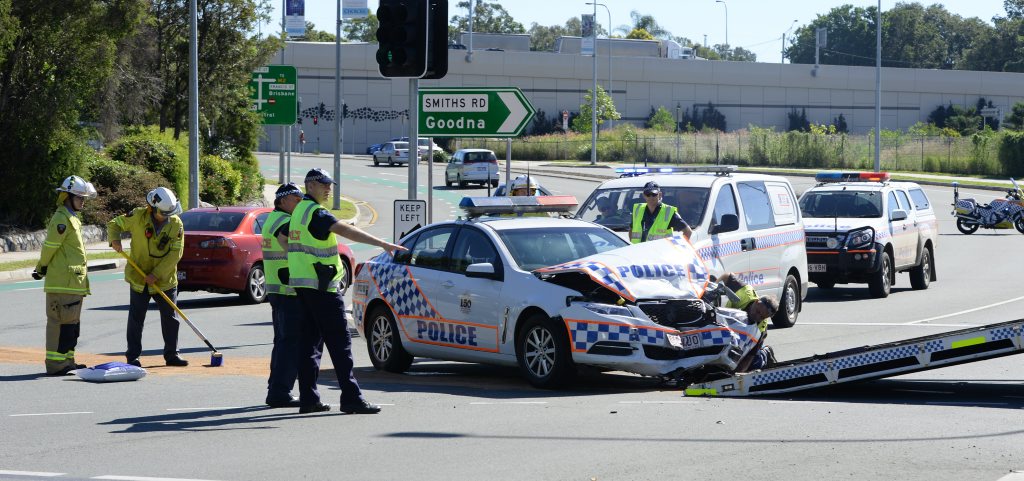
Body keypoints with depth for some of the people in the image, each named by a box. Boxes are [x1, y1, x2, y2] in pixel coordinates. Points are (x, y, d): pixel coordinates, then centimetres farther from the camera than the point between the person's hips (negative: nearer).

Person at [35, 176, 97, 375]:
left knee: (72, 322, 14)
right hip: (63, 282, -10)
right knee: (61, 321, -10)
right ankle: (55, 363, -10)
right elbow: (49, 247, -14)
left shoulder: (73, 219, 19)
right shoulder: (62, 220, -14)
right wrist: (42, 268, -2)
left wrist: (42, 268, 21)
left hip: (75, 282, 10)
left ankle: (67, 360, 21)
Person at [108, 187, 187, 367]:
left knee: (170, 318, 5)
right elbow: (114, 224, 2)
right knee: (136, 318, 2)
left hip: (165, 280, 1)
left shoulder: (176, 223, -8)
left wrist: (156, 274, -18)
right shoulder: (138, 217, -10)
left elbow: (175, 253, -12)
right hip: (139, 279, -1)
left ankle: (171, 354, 16)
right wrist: (115, 240, -20)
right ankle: (133, 356, 9)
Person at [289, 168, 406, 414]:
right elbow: (346, 231, -27)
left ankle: (308, 398, 7)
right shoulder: (315, 213, -15)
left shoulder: (300, 210, 16)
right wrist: (383, 244, -33)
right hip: (321, 286, -10)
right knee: (339, 341, -8)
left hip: (303, 284, 10)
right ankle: (351, 398, -10)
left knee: (309, 341, 9)